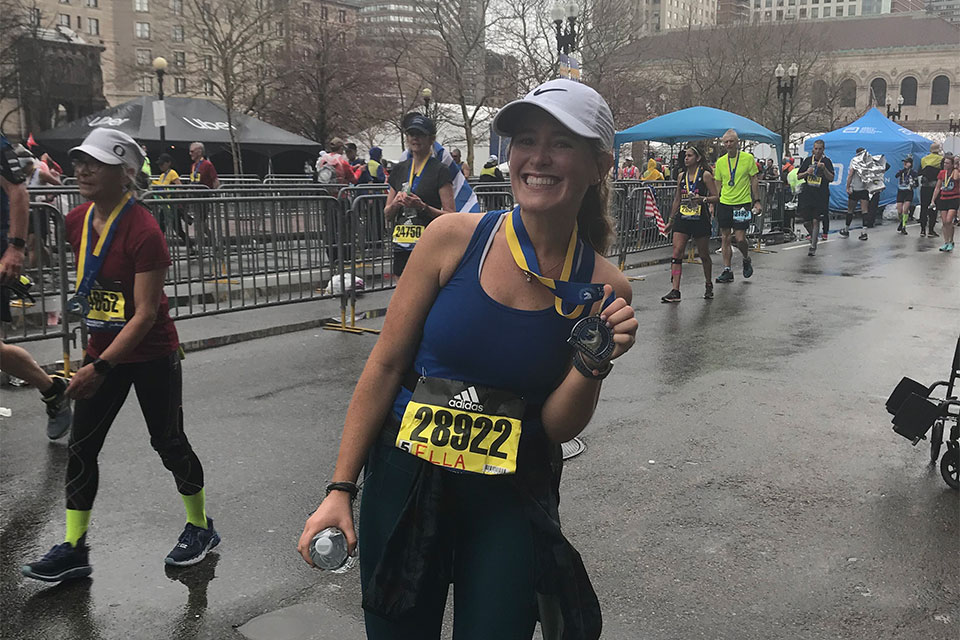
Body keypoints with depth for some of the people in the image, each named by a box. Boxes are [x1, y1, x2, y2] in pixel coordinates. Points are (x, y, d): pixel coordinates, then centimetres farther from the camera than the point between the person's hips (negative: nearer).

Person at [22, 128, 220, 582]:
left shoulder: (143, 232, -23)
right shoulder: (77, 222, -1)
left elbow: (146, 313, -23)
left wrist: (101, 367, -27)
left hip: (152, 355, -6)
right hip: (102, 352, 7)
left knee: (168, 442, 6)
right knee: (81, 446, 6)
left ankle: (200, 528, 27)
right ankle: (73, 550, 17)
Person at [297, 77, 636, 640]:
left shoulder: (603, 290, -7)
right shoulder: (454, 239, -11)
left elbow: (558, 428, -2)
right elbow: (386, 364, -5)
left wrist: (594, 363, -20)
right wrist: (341, 489, -5)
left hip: (512, 501, 0)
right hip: (405, 481, 0)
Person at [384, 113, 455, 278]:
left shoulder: (440, 170, -2)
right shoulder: (399, 169, 14)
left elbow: (451, 215, -7)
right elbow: (387, 214, 18)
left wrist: (422, 207, -18)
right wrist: (396, 203, -3)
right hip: (402, 246, 6)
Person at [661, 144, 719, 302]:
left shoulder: (705, 175, -3)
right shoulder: (682, 176, 11)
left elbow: (716, 197, -5)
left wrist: (702, 199, -23)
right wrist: (671, 220, 19)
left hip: (700, 219, -4)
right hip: (682, 218, 4)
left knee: (703, 254, 9)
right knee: (676, 251, -10)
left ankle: (709, 286, 29)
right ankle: (675, 291, -13)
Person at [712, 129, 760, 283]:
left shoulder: (748, 158, -3)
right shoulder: (721, 161, 6)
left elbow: (754, 180, 1)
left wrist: (757, 201, -4)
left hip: (742, 203, -3)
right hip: (724, 203, 4)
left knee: (740, 238, -8)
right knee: (725, 238, 4)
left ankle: (747, 260, 23)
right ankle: (727, 271, 11)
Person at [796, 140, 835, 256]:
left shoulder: (827, 161, 2)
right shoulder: (807, 160, 10)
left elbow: (831, 178, -4)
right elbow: (798, 176, 12)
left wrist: (824, 169, -18)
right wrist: (807, 172, -8)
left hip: (821, 196, -3)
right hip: (807, 194, 3)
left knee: (816, 221, -6)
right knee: (806, 221, 4)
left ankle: (813, 247, 0)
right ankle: (813, 237, 33)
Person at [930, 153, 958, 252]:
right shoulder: (942, 172, 7)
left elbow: (956, 177, -27)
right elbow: (937, 188, 11)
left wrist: (956, 166, -15)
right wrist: (933, 200, 8)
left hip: (954, 199, -5)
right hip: (943, 198, 5)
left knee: (948, 221, -15)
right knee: (944, 222, 3)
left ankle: (951, 242, 0)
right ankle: (946, 242, 12)